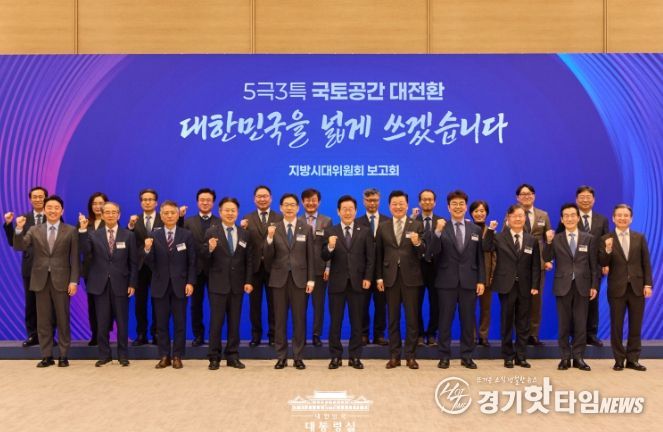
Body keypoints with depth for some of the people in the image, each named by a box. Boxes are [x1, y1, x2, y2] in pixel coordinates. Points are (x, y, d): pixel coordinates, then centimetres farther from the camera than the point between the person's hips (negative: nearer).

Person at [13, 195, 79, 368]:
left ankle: (64, 356, 11)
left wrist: (74, 281, -8)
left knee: (63, 320, 3)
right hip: (41, 280, 2)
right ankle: (47, 356, 14)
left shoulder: (70, 231, 2)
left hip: (61, 280, -2)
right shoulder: (34, 230, 9)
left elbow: (75, 258, -1)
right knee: (43, 320, 6)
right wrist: (19, 229, -20)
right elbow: (20, 247, -4)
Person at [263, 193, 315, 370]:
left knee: (299, 319, 3)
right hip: (279, 279, 0)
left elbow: (310, 256, 3)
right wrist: (270, 238, -18)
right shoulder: (274, 229, 4)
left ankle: (298, 356, 12)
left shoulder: (306, 229, 5)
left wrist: (311, 279, -3)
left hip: (299, 279, 0)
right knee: (280, 319, 5)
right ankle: (281, 356, 14)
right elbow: (268, 257, -3)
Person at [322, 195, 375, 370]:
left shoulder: (365, 232, 6)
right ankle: (335, 356, 14)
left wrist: (368, 278, -6)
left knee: (357, 322, 6)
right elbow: (324, 257, -4)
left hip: (357, 282, 0)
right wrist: (330, 247, -24)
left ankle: (355, 356, 15)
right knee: (335, 322, 5)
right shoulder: (330, 232, 3)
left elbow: (370, 258, 3)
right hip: (337, 282, 0)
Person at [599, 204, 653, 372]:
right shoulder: (606, 239, 0)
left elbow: (646, 263, 5)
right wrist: (608, 250, -25)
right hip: (617, 288, -2)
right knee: (616, 326, 4)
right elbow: (603, 264, -7)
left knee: (635, 326, 7)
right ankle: (619, 359, 14)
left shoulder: (640, 237, 7)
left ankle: (633, 359, 16)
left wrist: (648, 284, -3)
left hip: (637, 287, 2)